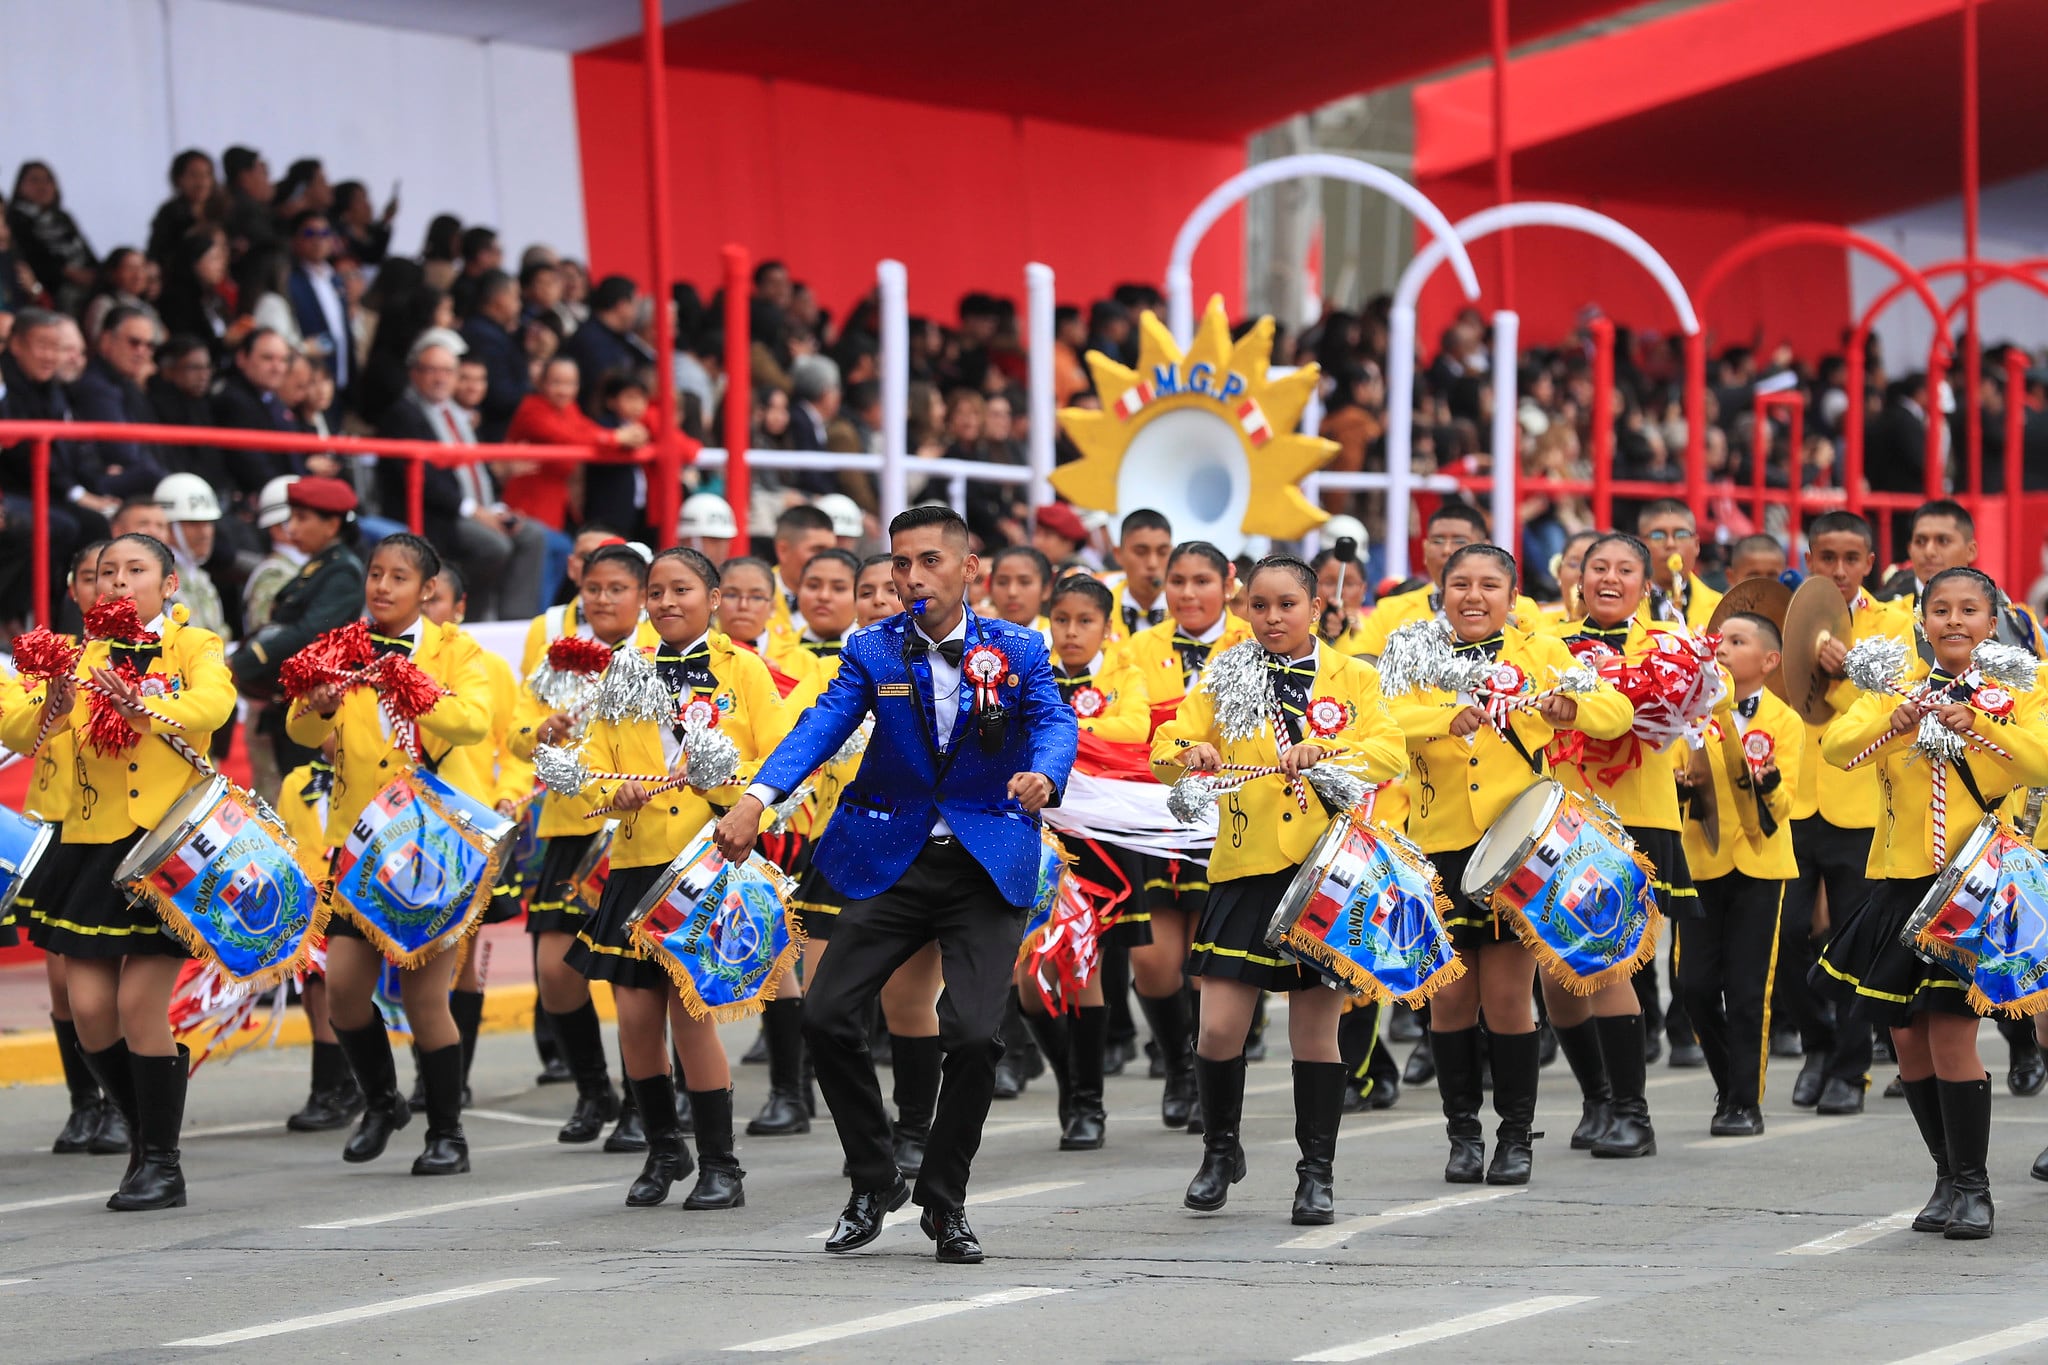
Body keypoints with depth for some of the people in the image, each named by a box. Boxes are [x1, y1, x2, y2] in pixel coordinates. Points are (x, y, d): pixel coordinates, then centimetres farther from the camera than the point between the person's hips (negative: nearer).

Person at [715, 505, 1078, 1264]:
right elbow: (822, 726, -13)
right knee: (826, 1017, -6)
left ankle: (945, 1202, 7)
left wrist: (1042, 776, -40)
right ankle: (874, 1184, 15)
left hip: (986, 869, -2)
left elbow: (1055, 723, -16)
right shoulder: (872, 651, 0)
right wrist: (757, 797, -30)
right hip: (892, 861, 2)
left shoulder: (1018, 651, -1)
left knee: (974, 1033, -14)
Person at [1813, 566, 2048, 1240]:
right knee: (1908, 1037, 7)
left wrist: (1977, 723, -26)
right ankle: (1949, 1177, 24)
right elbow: (1837, 748, -6)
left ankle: (1973, 1186, 1)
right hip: (1904, 880, 4)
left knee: (1952, 1033, -12)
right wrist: (1893, 723, -23)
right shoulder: (1899, 686, 9)